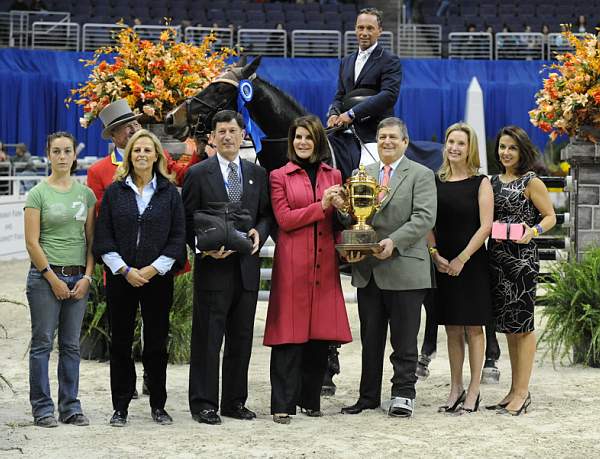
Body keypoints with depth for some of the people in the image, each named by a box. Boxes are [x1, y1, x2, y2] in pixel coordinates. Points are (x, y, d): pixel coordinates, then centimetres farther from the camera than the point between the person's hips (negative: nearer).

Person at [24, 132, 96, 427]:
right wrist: (53, 279, -10)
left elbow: (91, 239, 8)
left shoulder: (86, 193, 8)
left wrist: (87, 277, -2)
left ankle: (71, 407, 13)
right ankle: (42, 408, 5)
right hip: (45, 275, -4)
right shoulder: (38, 193, -3)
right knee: (42, 343, 0)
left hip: (78, 277, 4)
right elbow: (32, 242, -7)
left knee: (71, 345, 7)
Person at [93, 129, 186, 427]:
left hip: (158, 277, 0)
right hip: (121, 278, 0)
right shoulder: (115, 191, 5)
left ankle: (158, 405, 14)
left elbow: (178, 237, 1)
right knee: (121, 344, 4)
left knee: (157, 343, 4)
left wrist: (153, 269, -9)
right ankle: (120, 407, 10)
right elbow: (103, 238, 1)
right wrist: (125, 270, -9)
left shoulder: (169, 192, 5)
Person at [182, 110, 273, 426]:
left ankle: (235, 401, 18)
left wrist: (259, 232, -6)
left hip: (247, 267, 4)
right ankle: (203, 403, 2)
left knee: (241, 339, 9)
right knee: (208, 338, -2)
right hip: (213, 266, -4)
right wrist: (206, 247, -14)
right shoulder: (198, 174, 0)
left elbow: (266, 214, 15)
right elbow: (188, 221, -1)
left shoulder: (257, 174, 12)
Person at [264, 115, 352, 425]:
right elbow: (284, 219, -6)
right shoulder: (280, 177, 5)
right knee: (289, 334, -6)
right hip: (292, 263, -4)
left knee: (321, 334, 5)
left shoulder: (333, 176, 16)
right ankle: (283, 405, -3)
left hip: (324, 262, 4)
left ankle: (310, 400, 16)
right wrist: (321, 206, -12)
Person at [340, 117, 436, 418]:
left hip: (404, 270, -5)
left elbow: (424, 217, -11)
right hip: (367, 270, 5)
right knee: (370, 339, 10)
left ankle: (403, 394, 9)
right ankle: (368, 396, 16)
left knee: (404, 340, 1)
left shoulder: (421, 175, 1)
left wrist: (393, 241, -22)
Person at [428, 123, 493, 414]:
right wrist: (435, 255, -8)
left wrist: (462, 259, -13)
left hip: (471, 264, -3)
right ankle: (455, 388, 15)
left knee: (473, 328, 0)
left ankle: (473, 391, 4)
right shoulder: (435, 182, 8)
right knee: (452, 330, 8)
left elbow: (486, 226, -8)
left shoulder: (481, 183, -2)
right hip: (443, 264, 3)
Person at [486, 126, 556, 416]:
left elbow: (550, 217, -4)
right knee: (508, 325, 11)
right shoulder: (494, 182, 14)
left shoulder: (531, 182, -4)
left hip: (522, 256, -7)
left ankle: (522, 392, -1)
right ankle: (515, 390, 17)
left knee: (522, 324, -4)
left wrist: (532, 231, -21)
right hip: (497, 256, 7)